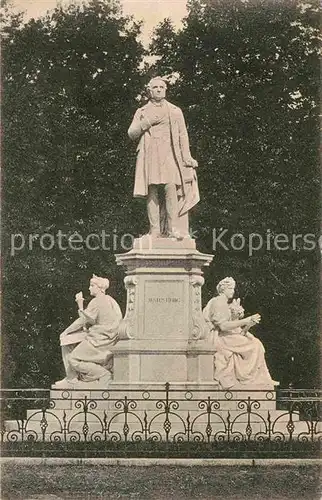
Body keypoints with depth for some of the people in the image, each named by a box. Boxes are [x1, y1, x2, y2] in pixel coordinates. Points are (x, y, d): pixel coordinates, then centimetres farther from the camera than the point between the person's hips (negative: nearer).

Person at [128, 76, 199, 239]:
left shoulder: (175, 111, 18)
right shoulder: (142, 112, 19)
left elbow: (183, 135, 12)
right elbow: (131, 133, 10)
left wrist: (187, 157, 0)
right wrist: (147, 123, -5)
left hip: (170, 155, -1)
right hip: (149, 156, 1)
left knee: (171, 188, -16)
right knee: (152, 191, -7)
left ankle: (173, 229, -18)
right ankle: (155, 230, -9)